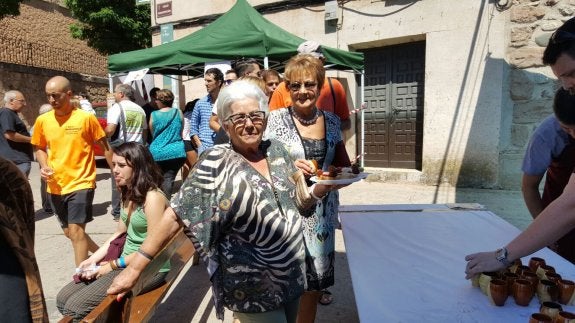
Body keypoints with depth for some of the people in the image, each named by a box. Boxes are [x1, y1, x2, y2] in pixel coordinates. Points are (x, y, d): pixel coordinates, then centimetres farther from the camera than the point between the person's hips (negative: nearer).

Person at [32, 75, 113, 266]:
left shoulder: (86, 118, -9)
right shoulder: (42, 120, 2)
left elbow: (105, 147, -2)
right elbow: (39, 148, 15)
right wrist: (44, 166, -5)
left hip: (81, 183, -5)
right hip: (55, 186, 6)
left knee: (76, 231, -11)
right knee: (69, 232, 16)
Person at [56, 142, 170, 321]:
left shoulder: (153, 197, -20)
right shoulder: (128, 193, 10)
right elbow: (119, 233, 16)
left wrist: (113, 266, -13)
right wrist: (93, 259, 4)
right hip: (125, 262, 9)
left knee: (76, 306, -14)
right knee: (63, 298, 3)